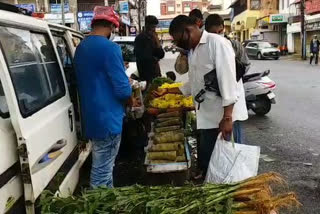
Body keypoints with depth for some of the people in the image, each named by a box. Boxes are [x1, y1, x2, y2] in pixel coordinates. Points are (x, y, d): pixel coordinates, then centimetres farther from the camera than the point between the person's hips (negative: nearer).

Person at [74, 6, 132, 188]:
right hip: (108, 118, -9)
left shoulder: (81, 47, 9)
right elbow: (123, 90, -20)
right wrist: (128, 87, 2)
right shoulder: (109, 48, -18)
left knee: (102, 168, 23)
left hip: (91, 117, 9)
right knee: (102, 172, 2)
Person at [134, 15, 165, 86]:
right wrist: (154, 59, 2)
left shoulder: (153, 38, 11)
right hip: (146, 74, -6)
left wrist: (157, 40, -5)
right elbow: (142, 57, -12)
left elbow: (161, 55, 6)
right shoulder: (140, 38, -9)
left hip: (156, 73, 6)